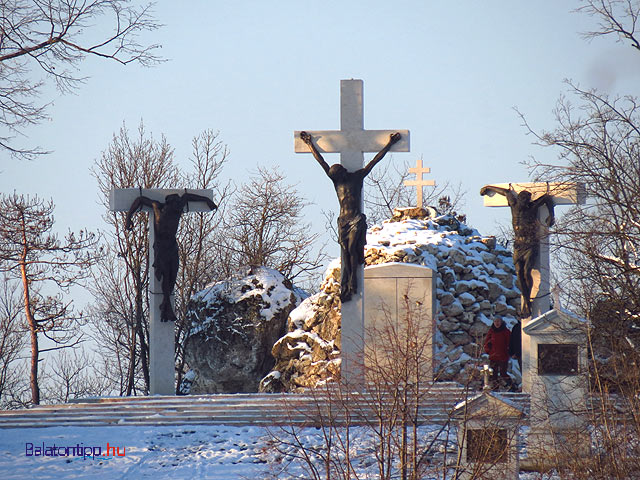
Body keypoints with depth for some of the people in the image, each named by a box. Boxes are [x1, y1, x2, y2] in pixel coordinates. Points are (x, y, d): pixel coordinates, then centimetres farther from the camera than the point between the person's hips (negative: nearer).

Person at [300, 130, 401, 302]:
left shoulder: (357, 177, 3)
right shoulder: (335, 179, 11)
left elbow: (375, 160, 5)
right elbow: (321, 161, 17)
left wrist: (389, 144, 7)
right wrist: (310, 144, 21)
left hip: (357, 220, -3)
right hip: (343, 221, 3)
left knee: (352, 248, -19)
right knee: (345, 252, -6)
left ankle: (353, 282, -16)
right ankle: (345, 287, -9)